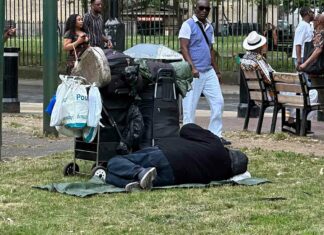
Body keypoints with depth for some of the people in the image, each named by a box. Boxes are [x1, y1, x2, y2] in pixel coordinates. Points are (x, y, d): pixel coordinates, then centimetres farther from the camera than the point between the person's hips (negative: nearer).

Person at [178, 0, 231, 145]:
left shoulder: (209, 27, 15)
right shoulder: (188, 25, -6)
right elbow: (184, 48, -14)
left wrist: (216, 71, 20)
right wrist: (192, 67, -24)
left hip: (209, 72, 7)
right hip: (194, 73, -7)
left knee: (218, 102, 4)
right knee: (190, 106, -3)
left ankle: (215, 135, 10)